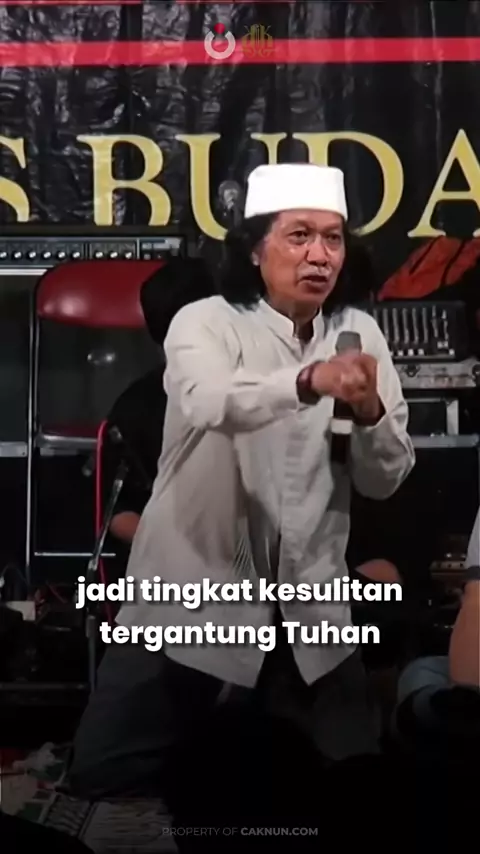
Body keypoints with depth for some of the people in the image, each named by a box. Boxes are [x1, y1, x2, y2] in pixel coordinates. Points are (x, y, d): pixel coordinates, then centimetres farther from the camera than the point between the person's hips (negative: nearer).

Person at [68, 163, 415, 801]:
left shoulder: (360, 334, 3)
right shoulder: (205, 323, -9)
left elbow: (384, 481, 1)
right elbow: (209, 402, -34)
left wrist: (371, 414, -21)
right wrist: (307, 381, -52)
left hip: (309, 611, 3)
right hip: (190, 600, -3)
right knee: (103, 781, 2)